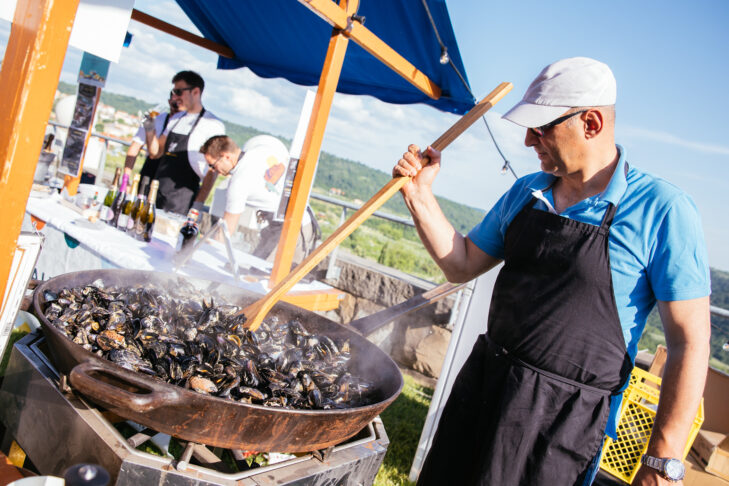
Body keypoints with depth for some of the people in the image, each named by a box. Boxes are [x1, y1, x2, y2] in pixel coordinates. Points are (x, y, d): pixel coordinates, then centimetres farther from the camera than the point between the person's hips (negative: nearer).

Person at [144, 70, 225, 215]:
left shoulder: (213, 125, -7)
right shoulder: (176, 119, 15)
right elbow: (155, 153, 19)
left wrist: (199, 203, -15)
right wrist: (150, 129, 1)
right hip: (157, 192, 6)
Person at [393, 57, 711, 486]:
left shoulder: (663, 210, -14)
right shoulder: (525, 193, 4)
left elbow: (690, 342, -13)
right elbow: (462, 266, 11)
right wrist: (420, 194, -1)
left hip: (563, 419, -5)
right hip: (482, 386, 6)